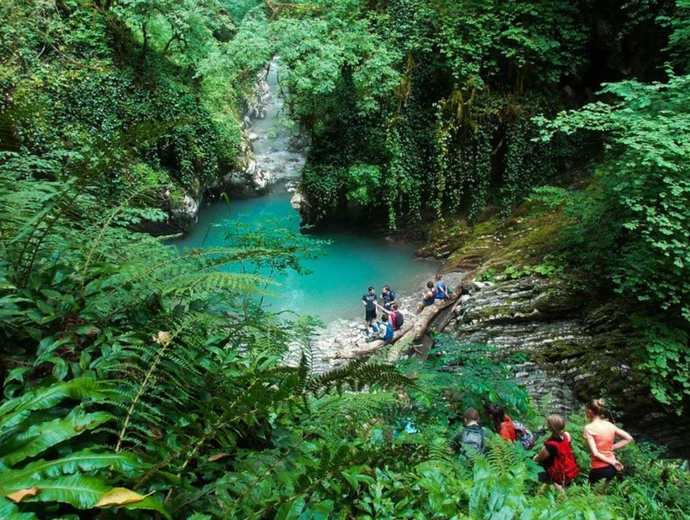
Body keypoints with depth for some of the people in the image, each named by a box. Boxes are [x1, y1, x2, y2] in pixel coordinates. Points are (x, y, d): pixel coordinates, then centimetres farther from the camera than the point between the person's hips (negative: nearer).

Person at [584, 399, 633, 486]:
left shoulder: (589, 428, -15)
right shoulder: (610, 425, 2)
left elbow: (595, 453, -20)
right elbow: (629, 438, 6)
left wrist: (612, 462, -12)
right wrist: (612, 448, 1)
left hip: (599, 469, -6)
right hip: (612, 468, 6)